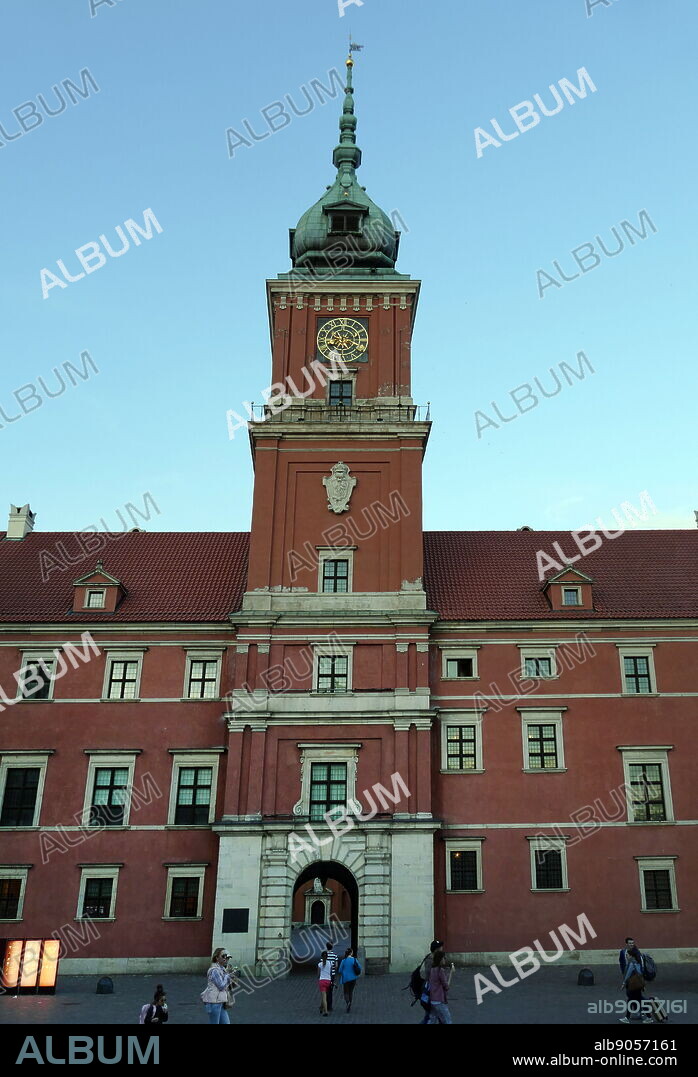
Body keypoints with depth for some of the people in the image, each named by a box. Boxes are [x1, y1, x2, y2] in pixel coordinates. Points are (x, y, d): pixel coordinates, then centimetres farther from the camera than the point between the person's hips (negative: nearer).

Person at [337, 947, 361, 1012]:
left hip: (345, 978, -1)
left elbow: (340, 970, -6)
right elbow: (359, 968, -3)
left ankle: (348, 1002, -19)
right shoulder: (354, 960, -7)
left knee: (346, 992, 9)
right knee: (351, 992, 17)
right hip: (353, 978, 1)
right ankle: (349, 1007, 17)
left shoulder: (343, 960, -9)